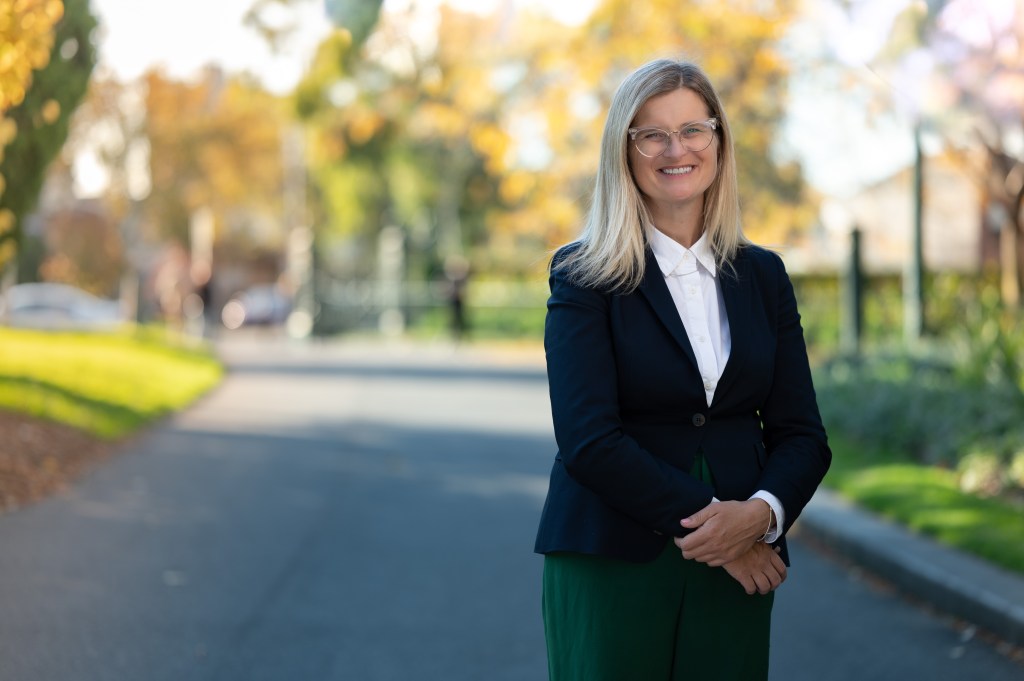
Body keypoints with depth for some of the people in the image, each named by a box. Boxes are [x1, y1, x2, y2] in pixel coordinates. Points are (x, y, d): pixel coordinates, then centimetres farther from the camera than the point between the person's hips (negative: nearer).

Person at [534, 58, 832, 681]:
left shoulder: (762, 275, 10)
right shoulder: (584, 275, -3)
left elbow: (802, 435, 6)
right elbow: (588, 440, -12)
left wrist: (762, 512, -14)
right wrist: (705, 516, -15)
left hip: (737, 570, 3)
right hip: (612, 565, -3)